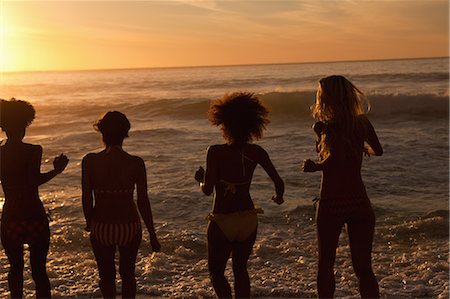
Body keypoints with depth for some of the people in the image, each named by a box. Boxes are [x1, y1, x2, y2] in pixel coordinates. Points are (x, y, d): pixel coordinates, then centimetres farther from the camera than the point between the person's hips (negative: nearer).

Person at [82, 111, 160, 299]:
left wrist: (89, 223, 13)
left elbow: (86, 199, -7)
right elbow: (143, 202, -8)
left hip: (101, 227, 0)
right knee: (128, 273, 23)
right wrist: (152, 236, 2)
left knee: (106, 276, 21)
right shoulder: (136, 163, -11)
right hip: (130, 226, 1)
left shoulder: (90, 161, -10)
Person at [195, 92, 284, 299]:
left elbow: (207, 190, -18)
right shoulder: (256, 152, -5)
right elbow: (278, 182, -4)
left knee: (216, 273, 14)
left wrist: (200, 179, 4)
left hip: (222, 222, -4)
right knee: (240, 269, 23)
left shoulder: (216, 152, -17)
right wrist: (279, 197, 18)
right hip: (248, 220, 4)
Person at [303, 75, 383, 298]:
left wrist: (314, 167, -11)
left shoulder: (324, 126, -13)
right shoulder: (362, 123, 3)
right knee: (363, 268, 9)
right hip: (360, 202, 4)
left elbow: (335, 157, -28)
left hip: (331, 203, -4)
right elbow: (377, 151, 20)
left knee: (325, 265, 14)